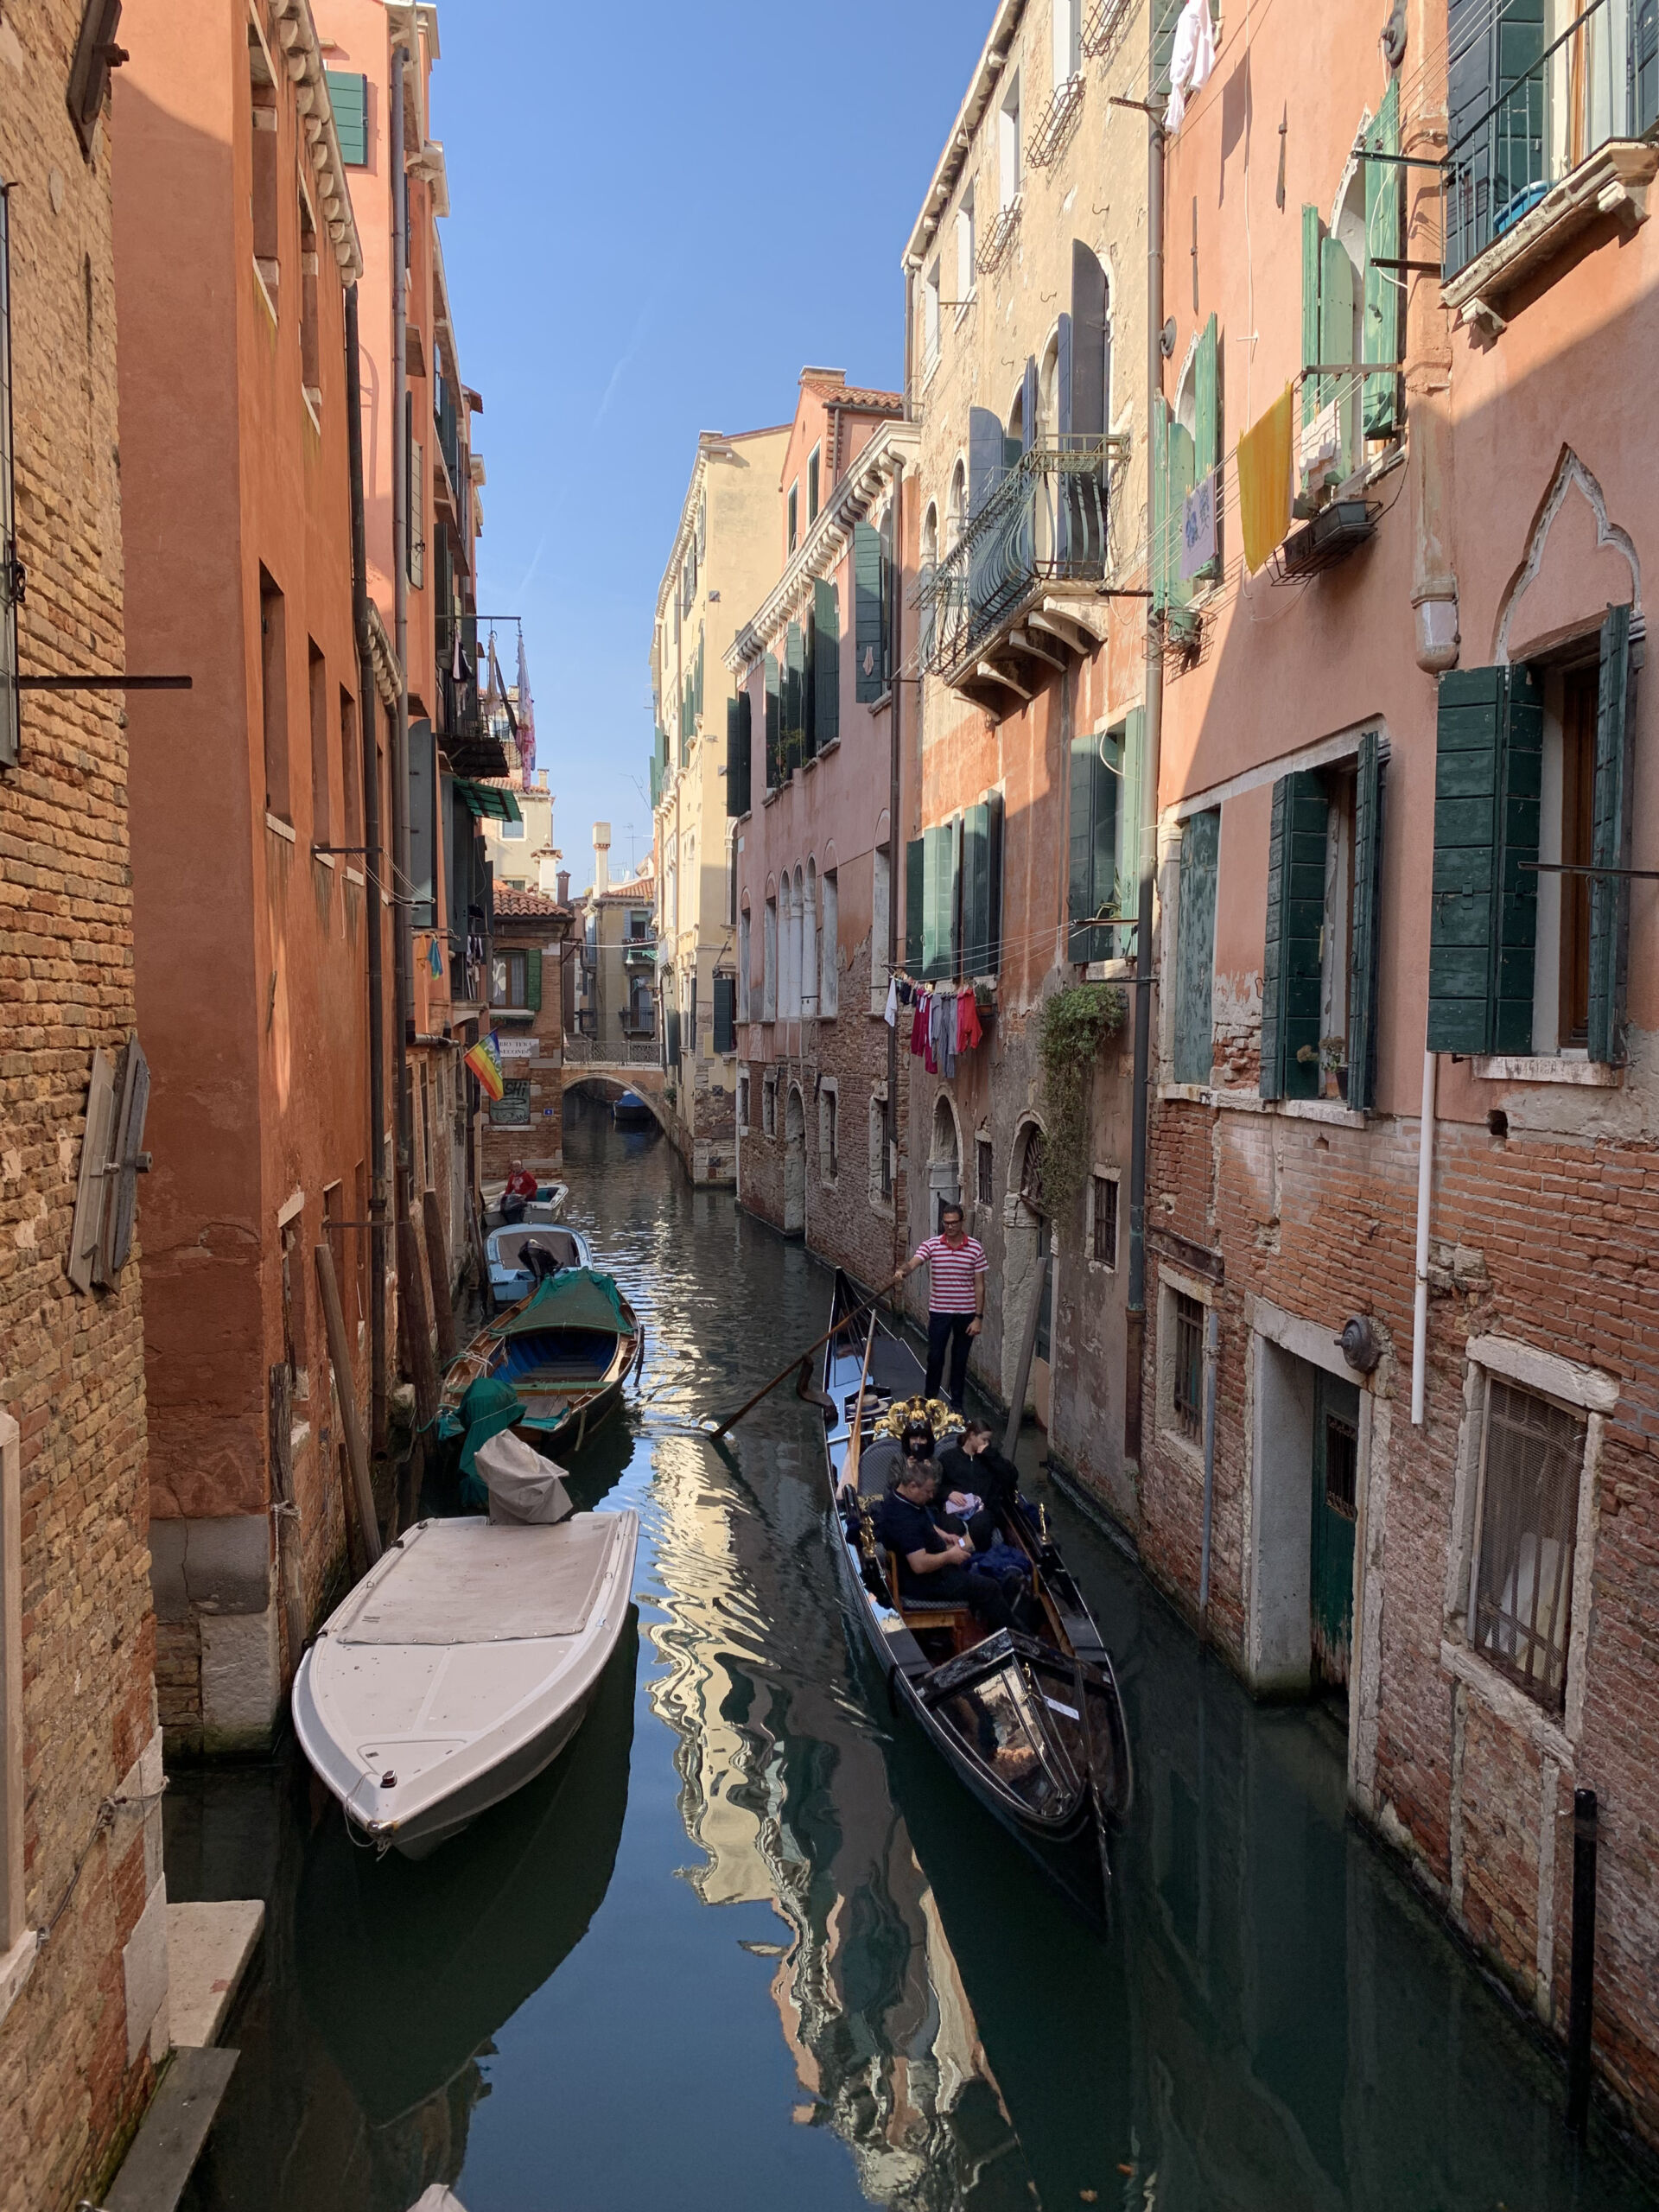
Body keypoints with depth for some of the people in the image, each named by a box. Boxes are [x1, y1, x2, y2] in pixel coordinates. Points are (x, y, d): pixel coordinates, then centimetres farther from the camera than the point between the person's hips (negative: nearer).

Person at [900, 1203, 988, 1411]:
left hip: (966, 1313, 1)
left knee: (960, 1361, 11)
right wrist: (903, 1270, -45)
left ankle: (957, 1405, 24)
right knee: (935, 1358, 2)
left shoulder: (975, 1248, -4)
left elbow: (979, 1285, -2)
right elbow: (913, 1263, -20)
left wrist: (979, 1317, -5)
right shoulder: (932, 1245, -4)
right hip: (939, 1312, 0)